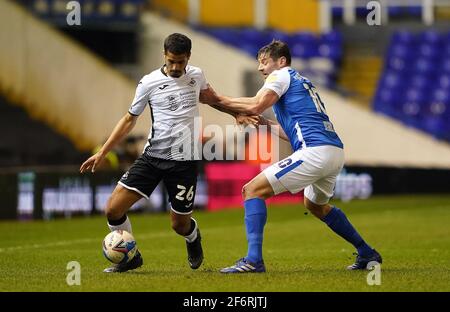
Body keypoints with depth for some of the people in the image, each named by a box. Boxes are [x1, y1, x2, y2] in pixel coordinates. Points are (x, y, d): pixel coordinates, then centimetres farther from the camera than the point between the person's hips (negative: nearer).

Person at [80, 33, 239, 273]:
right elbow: (129, 119, 6)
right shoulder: (149, 82, -5)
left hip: (184, 160, 0)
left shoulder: (196, 75, 2)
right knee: (113, 209, -13)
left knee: (180, 224, 4)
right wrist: (102, 153, 2)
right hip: (152, 156, 0)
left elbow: (209, 97, 28)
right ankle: (131, 257, 11)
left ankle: (193, 238, 42)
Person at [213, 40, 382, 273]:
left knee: (253, 190, -8)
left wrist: (218, 99, -3)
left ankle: (253, 260, -20)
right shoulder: (302, 82, 29)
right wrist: (267, 124, 20)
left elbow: (255, 106, -13)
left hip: (316, 151, -10)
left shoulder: (282, 75, 3)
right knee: (315, 205, 35)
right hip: (336, 151, 10)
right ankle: (367, 254, 37)